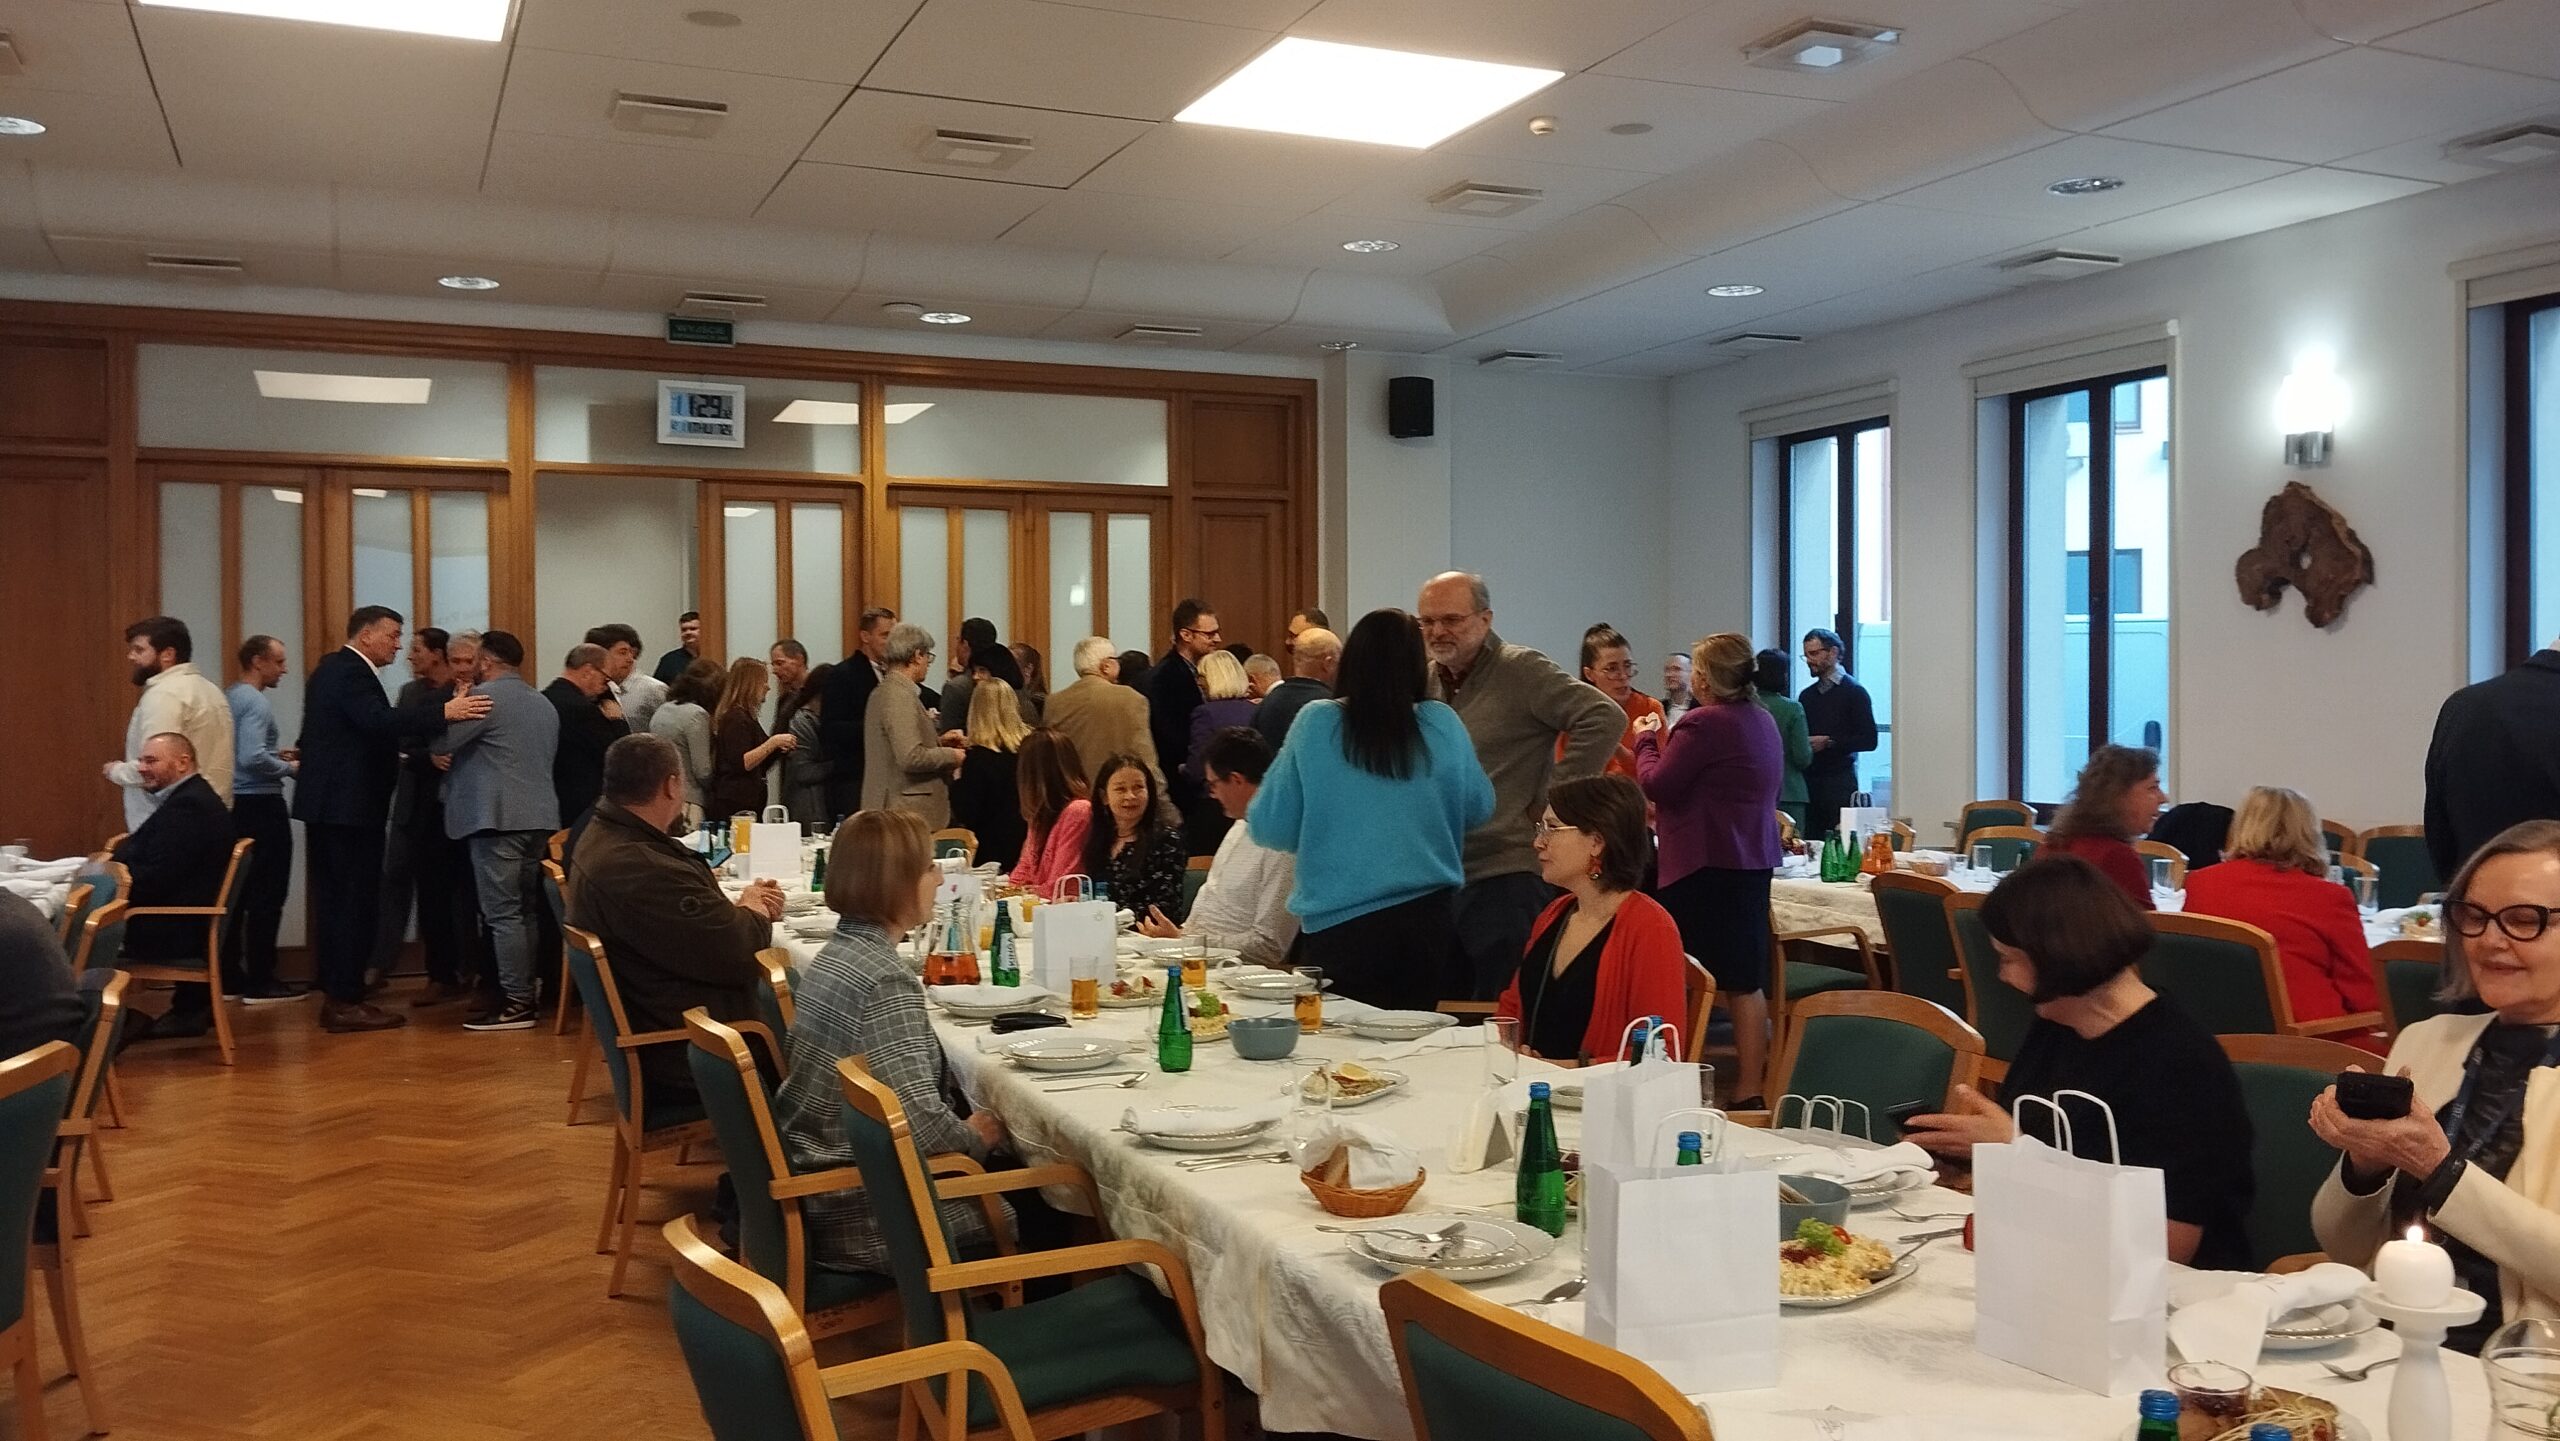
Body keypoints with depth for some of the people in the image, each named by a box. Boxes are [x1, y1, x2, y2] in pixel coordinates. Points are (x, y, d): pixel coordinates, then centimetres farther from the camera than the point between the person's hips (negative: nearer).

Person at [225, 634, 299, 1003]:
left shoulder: (229, 697, 12)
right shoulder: (254, 702, -15)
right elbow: (252, 758, -26)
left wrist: (275, 754, 14)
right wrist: (289, 767, -10)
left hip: (235, 804, 9)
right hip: (260, 806, -9)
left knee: (236, 892, 12)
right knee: (266, 896, -3)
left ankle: (230, 976, 17)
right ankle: (260, 981, 0)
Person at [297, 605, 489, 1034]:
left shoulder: (333, 668, 17)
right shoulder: (351, 673, -15)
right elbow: (380, 721, -32)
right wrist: (444, 712, -38)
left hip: (328, 804, 11)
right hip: (350, 806, -11)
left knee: (335, 900, 13)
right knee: (356, 901, -7)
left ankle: (338, 994, 19)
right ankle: (346, 1001, -5)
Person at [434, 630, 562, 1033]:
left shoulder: (486, 695, -8)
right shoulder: (545, 703, 17)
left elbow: (441, 742, -10)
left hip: (498, 818, -8)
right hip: (539, 816, 8)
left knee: (503, 913, -6)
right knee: (526, 910, 13)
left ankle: (516, 1004, -7)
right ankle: (525, 991, 16)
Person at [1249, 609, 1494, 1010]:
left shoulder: (1316, 724, -8)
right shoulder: (1442, 724, -4)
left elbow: (1269, 828, -2)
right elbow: (1479, 809, 10)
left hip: (1336, 923, -1)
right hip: (1427, 919, 2)